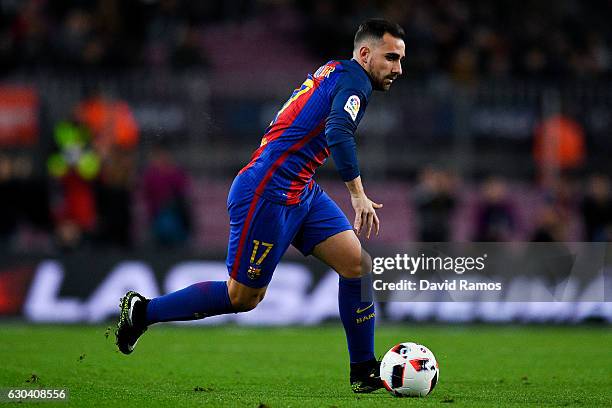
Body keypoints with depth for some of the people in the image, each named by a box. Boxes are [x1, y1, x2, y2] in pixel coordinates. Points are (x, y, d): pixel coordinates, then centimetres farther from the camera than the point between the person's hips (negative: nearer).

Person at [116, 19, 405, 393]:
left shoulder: (331, 74, 18)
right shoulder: (354, 80, -11)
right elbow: (338, 133, -30)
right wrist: (358, 194, -30)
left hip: (300, 192, 10)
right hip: (268, 193, -10)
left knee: (358, 264, -1)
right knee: (243, 296, 0)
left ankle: (365, 372, 5)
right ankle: (142, 311, 14)